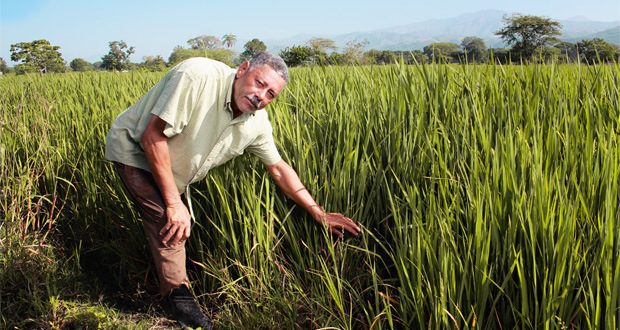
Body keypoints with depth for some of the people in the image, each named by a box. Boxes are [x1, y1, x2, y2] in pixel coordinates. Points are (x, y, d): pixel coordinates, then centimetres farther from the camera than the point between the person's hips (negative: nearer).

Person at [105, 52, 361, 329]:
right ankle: (179, 295, 1)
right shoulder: (197, 76, -37)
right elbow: (153, 136, -34)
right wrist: (173, 202, -30)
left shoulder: (257, 123, -14)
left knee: (181, 224, 10)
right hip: (134, 148, -6)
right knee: (169, 222, -17)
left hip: (172, 168, 7)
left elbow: (278, 168, 0)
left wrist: (319, 213, -4)